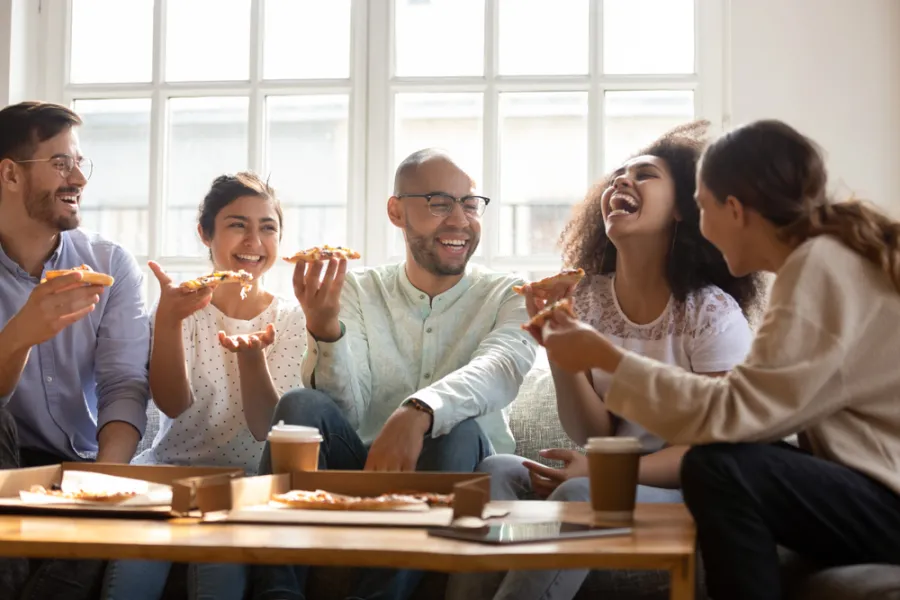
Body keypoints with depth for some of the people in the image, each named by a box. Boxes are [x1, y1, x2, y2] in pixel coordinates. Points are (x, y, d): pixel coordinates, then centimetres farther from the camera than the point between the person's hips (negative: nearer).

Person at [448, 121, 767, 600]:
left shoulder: (712, 312, -9)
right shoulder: (585, 298, 4)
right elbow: (593, 434, 0)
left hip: (689, 492, -4)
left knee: (581, 495, -33)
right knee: (495, 471, -22)